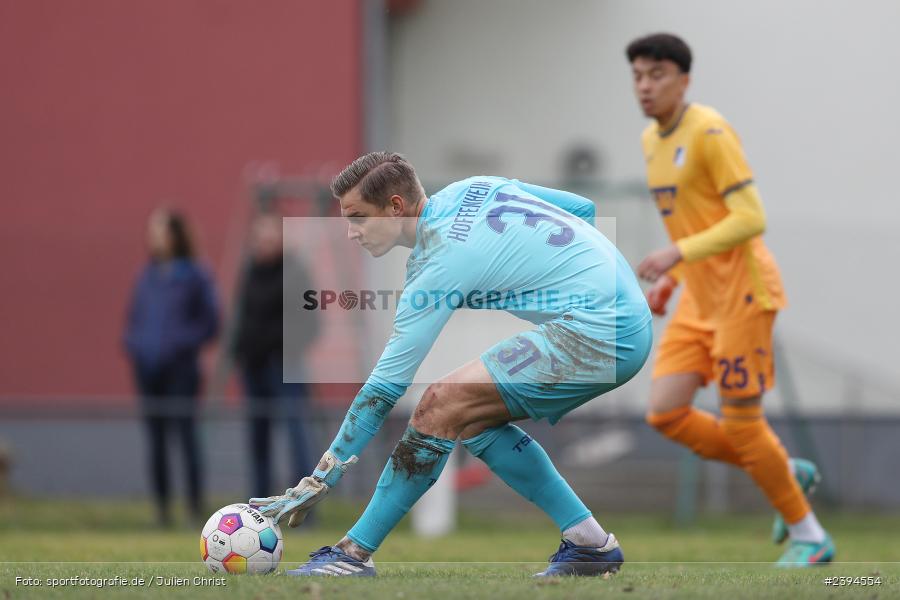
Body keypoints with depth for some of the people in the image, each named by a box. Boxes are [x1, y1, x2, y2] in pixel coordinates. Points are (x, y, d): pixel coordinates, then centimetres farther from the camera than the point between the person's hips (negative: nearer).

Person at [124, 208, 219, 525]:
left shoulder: (195, 276, 0)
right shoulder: (147, 276, 14)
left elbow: (210, 323, 0)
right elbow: (134, 318, 22)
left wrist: (179, 343, -12)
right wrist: (133, 345, 4)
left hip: (180, 369, -5)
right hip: (147, 368, 5)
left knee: (185, 433, -12)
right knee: (156, 439, 4)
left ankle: (196, 508, -12)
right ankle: (161, 508, 6)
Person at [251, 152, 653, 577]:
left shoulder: (438, 268, -12)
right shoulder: (471, 189, 11)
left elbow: (383, 390, -11)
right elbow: (583, 209, 19)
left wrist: (318, 482, -8)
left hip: (596, 330, -10)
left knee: (442, 404, -12)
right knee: (474, 419, 13)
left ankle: (354, 555, -6)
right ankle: (589, 542, 14)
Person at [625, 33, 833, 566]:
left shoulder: (710, 133, -15)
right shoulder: (653, 140, 13)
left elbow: (751, 218, -21)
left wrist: (677, 255, -26)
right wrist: (670, 280, 13)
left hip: (743, 292, -9)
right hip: (700, 301, 9)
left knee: (740, 423, -6)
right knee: (665, 412, -1)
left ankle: (809, 538, 11)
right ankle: (788, 475, 15)